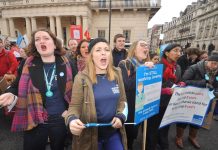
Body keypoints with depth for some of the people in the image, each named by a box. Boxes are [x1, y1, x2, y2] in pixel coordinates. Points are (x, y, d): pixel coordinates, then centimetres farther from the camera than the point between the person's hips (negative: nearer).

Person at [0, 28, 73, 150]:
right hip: (34, 121, 0)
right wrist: (11, 95, -17)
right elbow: (17, 87, 5)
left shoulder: (66, 64, -7)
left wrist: (70, 110, -6)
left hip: (61, 119, 0)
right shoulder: (28, 64, -6)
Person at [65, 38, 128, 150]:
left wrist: (120, 116, -9)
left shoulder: (117, 74, -2)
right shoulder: (82, 78, -13)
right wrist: (72, 119, -29)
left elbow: (122, 100, 6)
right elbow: (74, 106, -9)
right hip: (91, 134, -2)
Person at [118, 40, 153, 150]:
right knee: (126, 134, 10)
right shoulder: (124, 64, -12)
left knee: (133, 133, 22)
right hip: (128, 107, -6)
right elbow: (126, 85, -25)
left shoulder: (147, 65, 8)